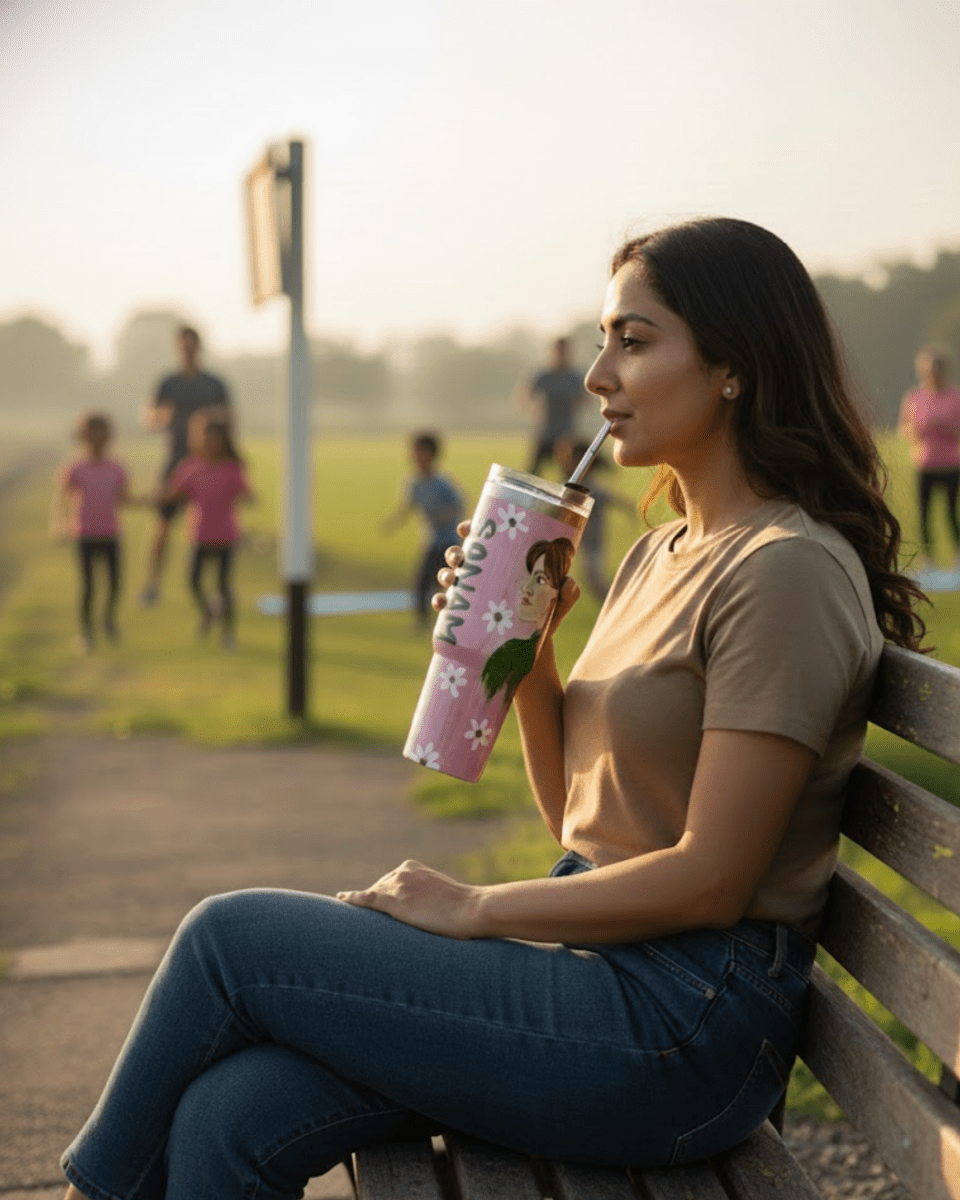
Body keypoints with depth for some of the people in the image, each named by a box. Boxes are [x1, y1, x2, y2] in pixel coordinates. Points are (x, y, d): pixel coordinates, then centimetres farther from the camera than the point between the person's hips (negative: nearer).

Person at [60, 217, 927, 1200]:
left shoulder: (788, 572, -14)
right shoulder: (662, 554, 15)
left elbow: (709, 880, -18)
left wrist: (474, 909, -10)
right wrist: (524, 641, 2)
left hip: (682, 1023, -8)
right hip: (593, 962, 8)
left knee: (230, 937, -7)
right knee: (228, 1118, -9)